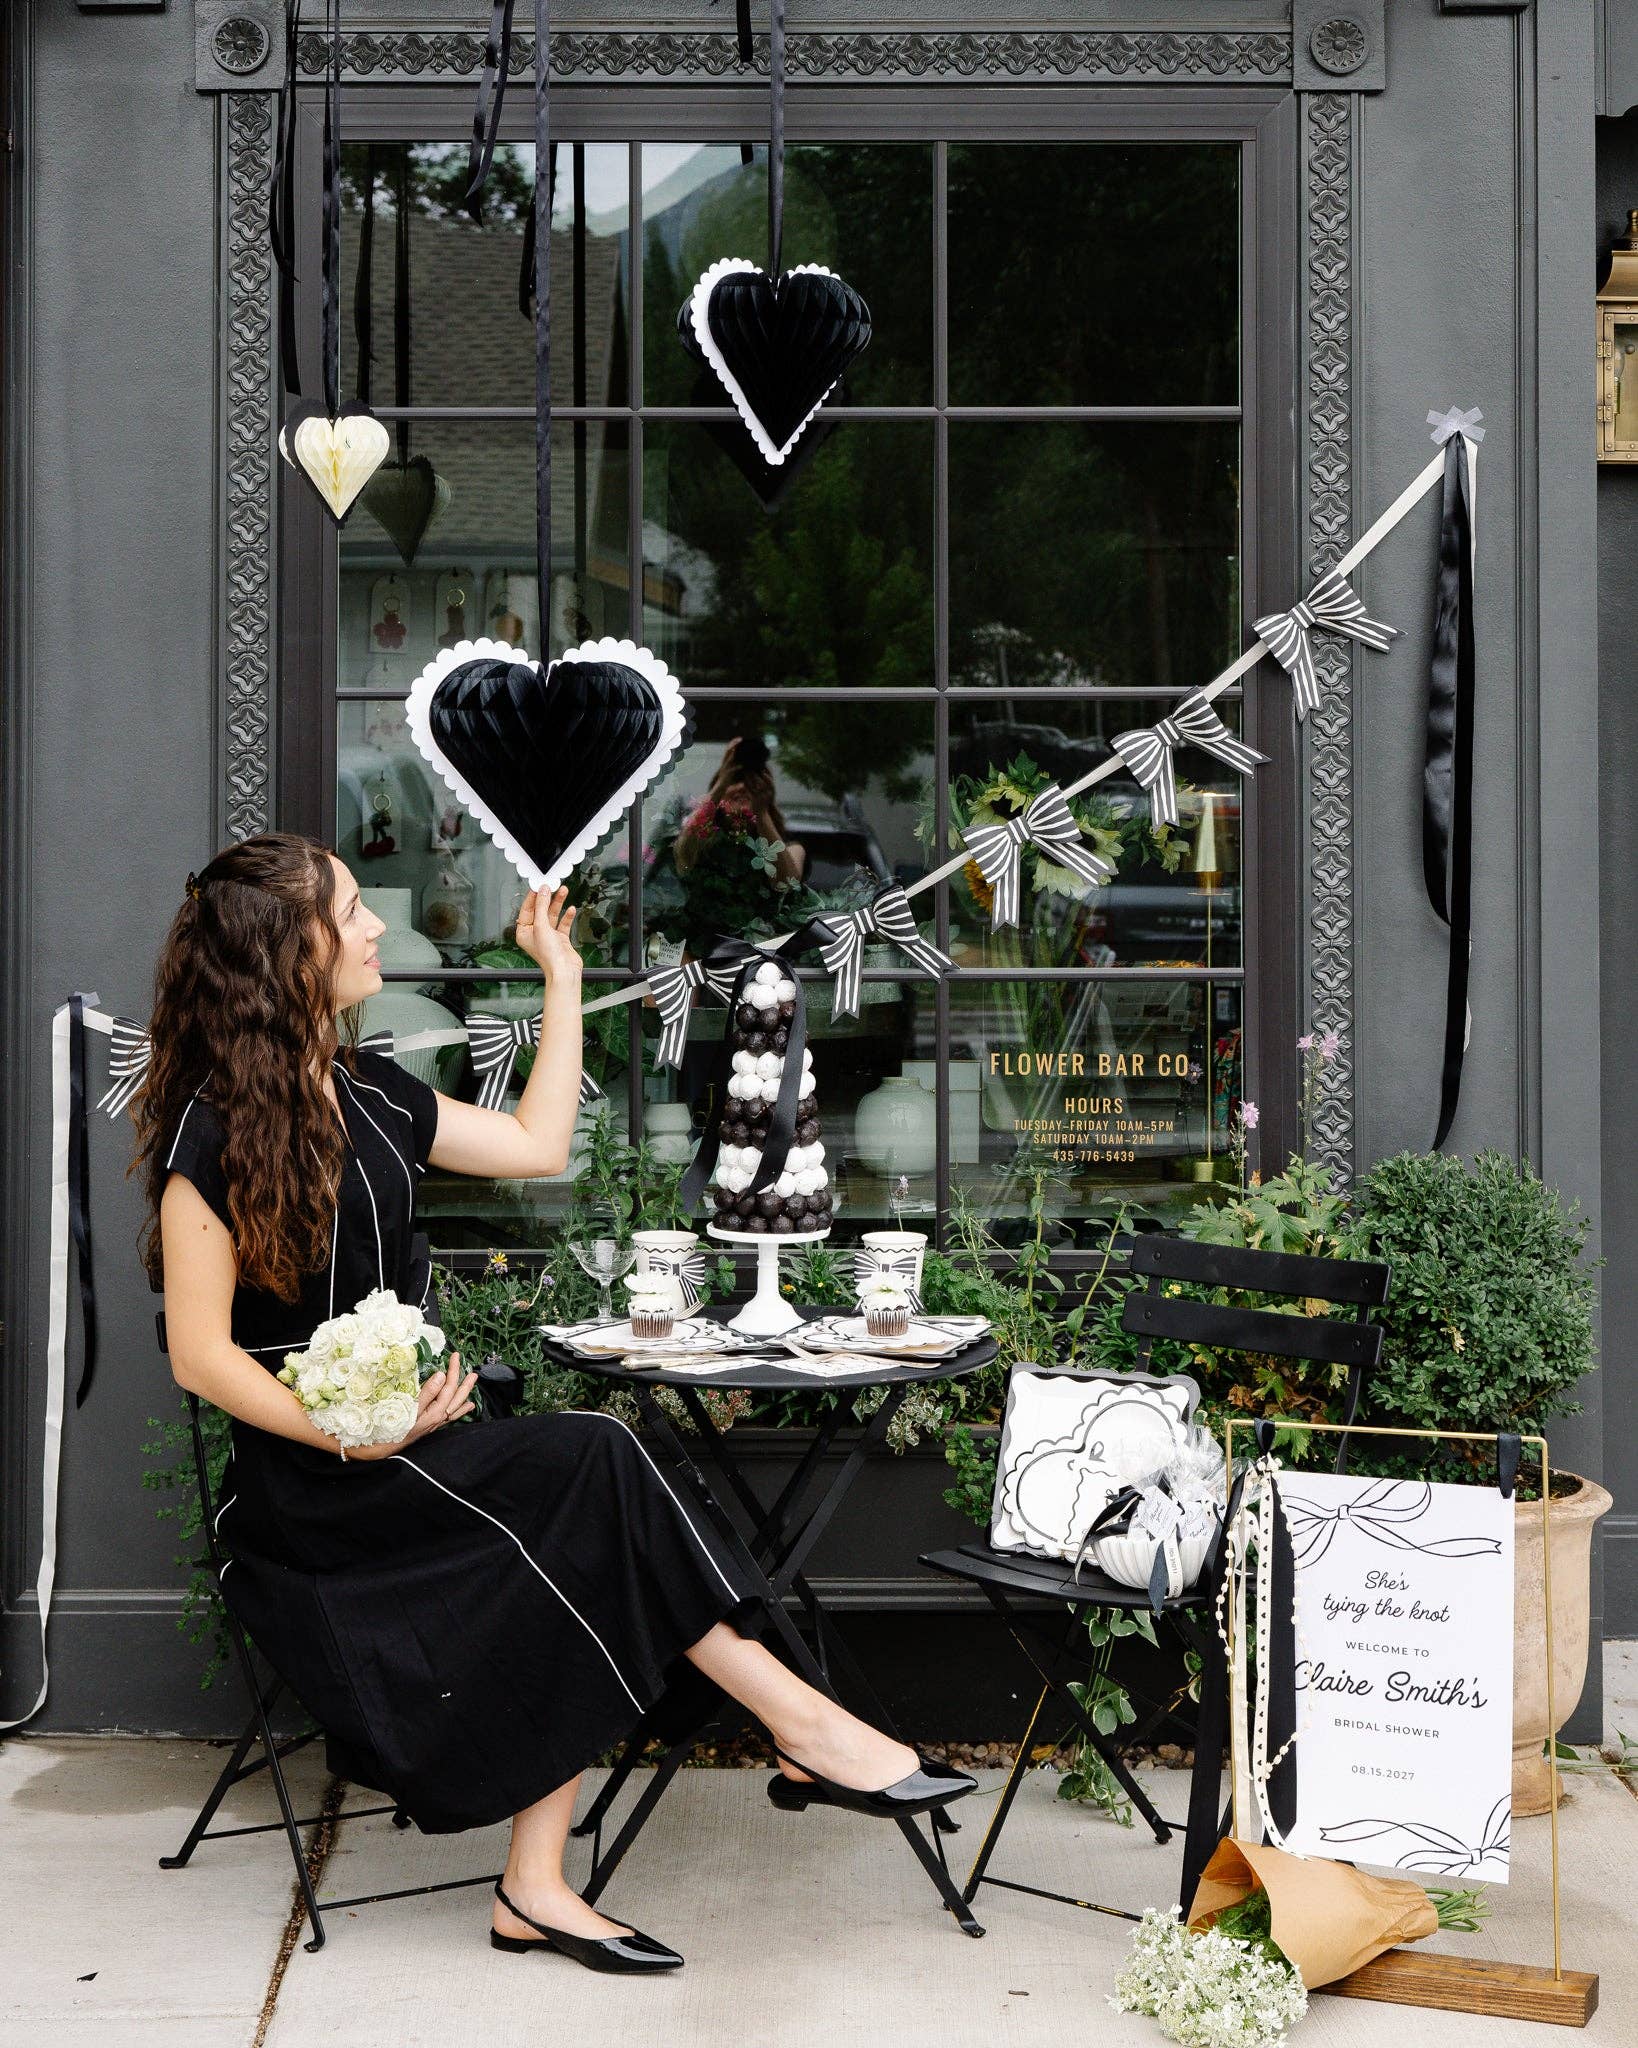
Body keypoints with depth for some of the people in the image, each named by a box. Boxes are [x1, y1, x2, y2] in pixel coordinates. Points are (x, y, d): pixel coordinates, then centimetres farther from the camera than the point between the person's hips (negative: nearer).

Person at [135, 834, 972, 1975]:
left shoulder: (366, 1095, 13)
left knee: (578, 1566, -19)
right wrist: (355, 1437, -26)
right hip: (306, 1483, -7)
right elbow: (201, 1353, -13)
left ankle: (538, 1886, -16)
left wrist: (563, 978, 20)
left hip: (405, 1438, 7)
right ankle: (804, 1726, -15)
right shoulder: (214, 1129, -10)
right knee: (596, 1465, -23)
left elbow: (537, 1145, 18)